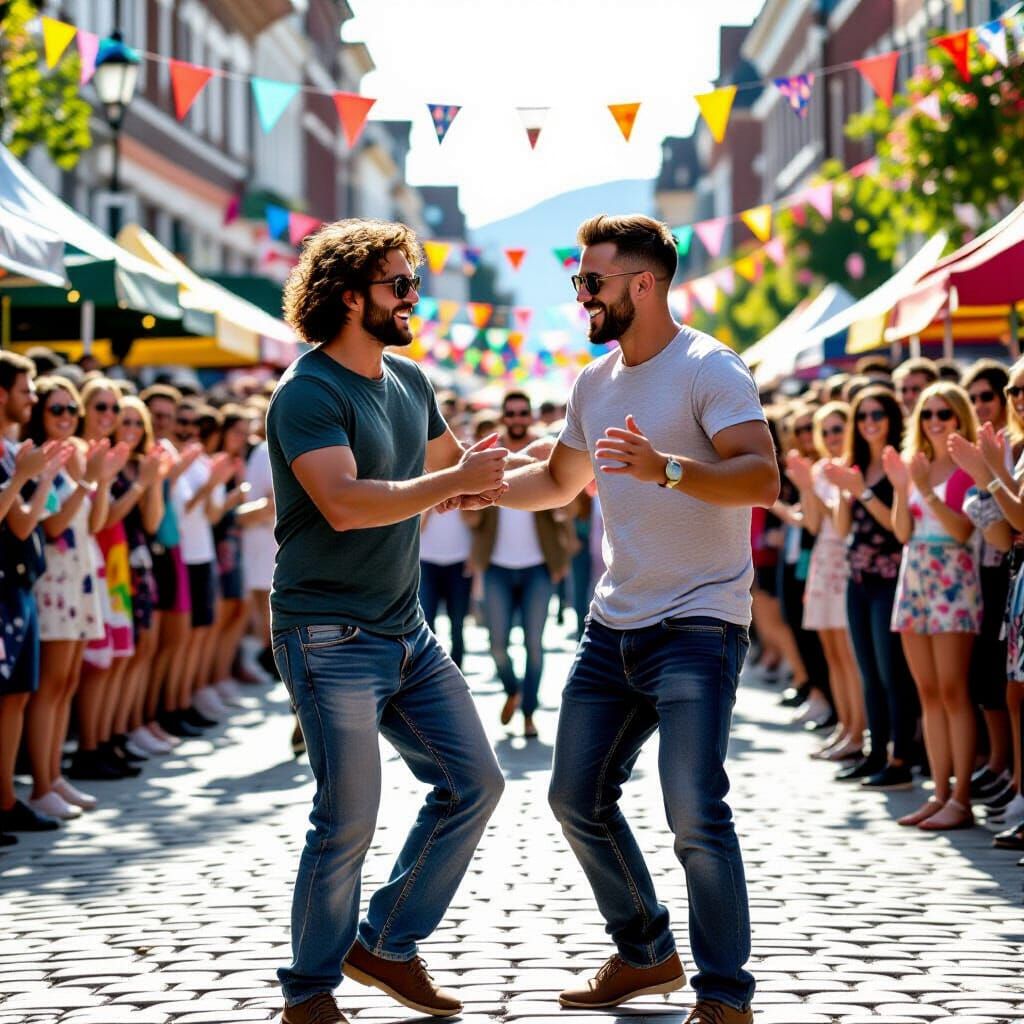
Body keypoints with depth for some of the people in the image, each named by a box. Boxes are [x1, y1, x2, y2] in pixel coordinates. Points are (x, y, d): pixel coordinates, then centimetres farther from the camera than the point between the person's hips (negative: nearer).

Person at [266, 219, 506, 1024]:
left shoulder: (409, 381, 10)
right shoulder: (308, 393, -15)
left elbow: (449, 460, 29)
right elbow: (345, 503, -29)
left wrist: (468, 484, 6)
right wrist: (451, 483, -24)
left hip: (407, 630, 9)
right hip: (331, 639, -9)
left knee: (474, 784, 8)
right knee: (349, 821, -6)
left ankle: (388, 944, 20)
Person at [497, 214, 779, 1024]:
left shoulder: (708, 369, -12)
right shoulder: (595, 383, 13)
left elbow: (763, 477, -24)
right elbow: (559, 483, 28)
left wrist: (667, 468, -37)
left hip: (697, 625, -9)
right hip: (613, 624, 9)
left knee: (695, 812, -16)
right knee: (578, 797, 12)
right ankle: (645, 954, 29)